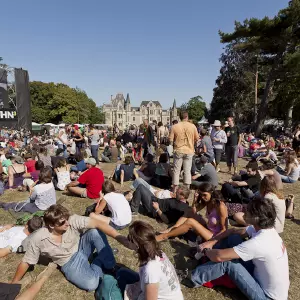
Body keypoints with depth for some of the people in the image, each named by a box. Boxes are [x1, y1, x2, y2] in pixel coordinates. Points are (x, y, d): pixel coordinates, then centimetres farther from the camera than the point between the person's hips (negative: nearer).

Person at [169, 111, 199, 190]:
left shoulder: (174, 126, -8)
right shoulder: (192, 126, -5)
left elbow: (171, 140, -6)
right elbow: (197, 138, 2)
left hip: (178, 151, -1)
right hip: (189, 151, 1)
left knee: (176, 170, 10)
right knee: (187, 171, 10)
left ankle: (175, 188, 17)